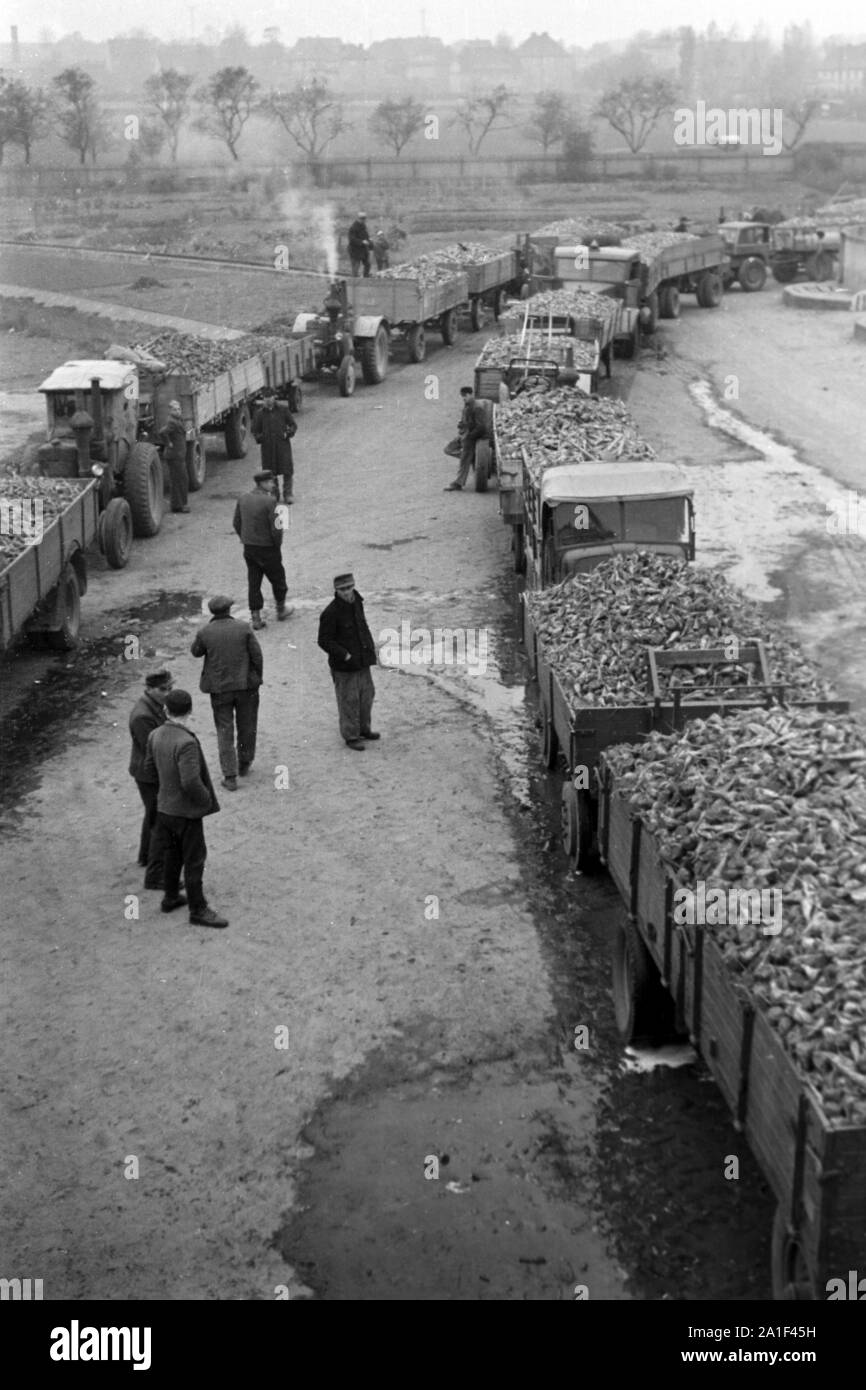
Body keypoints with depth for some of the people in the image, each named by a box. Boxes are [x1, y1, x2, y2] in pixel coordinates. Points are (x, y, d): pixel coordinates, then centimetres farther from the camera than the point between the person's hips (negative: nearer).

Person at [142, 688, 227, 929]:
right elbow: (191, 782, -33)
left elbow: (150, 769, 9)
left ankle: (171, 897, 39)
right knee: (194, 861, 6)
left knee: (172, 855, 24)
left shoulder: (156, 735, -4)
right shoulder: (186, 742, -29)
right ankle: (198, 910, 16)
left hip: (164, 808, 8)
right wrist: (206, 800, -15)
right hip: (186, 812, -7)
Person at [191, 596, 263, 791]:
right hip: (246, 685, 0)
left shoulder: (205, 632, -9)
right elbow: (257, 656, -7)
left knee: (225, 732, 7)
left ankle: (230, 777, 5)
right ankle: (244, 765, 34)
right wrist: (257, 678, 8)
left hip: (219, 689, 0)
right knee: (247, 727, 19)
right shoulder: (244, 628, -9)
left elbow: (195, 652, 9)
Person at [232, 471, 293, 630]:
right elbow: (276, 528, -22)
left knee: (253, 583, 12)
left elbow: (236, 523, 7)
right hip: (267, 548, -6)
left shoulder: (243, 499, -1)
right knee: (278, 579, 17)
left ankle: (256, 618, 15)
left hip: (249, 548, 6)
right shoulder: (270, 501, -21)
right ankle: (280, 610, 35)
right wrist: (278, 545, -5)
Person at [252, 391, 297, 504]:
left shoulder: (283, 409, 2)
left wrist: (289, 433, -10)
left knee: (287, 470, -4)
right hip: (267, 447, 1)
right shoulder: (259, 413, 3)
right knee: (270, 471, 6)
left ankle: (288, 494, 5)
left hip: (283, 444, -1)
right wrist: (259, 437, -9)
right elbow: (255, 431, 11)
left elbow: (293, 425, 8)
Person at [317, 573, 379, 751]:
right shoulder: (330, 613, -21)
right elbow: (324, 641, -17)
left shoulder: (357, 602, 3)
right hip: (344, 666, -8)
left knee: (367, 695, 19)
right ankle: (351, 736, 14)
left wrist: (370, 646, 11)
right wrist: (345, 655, -23)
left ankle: (363, 729, 37)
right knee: (349, 701, 1)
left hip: (362, 662, 8)